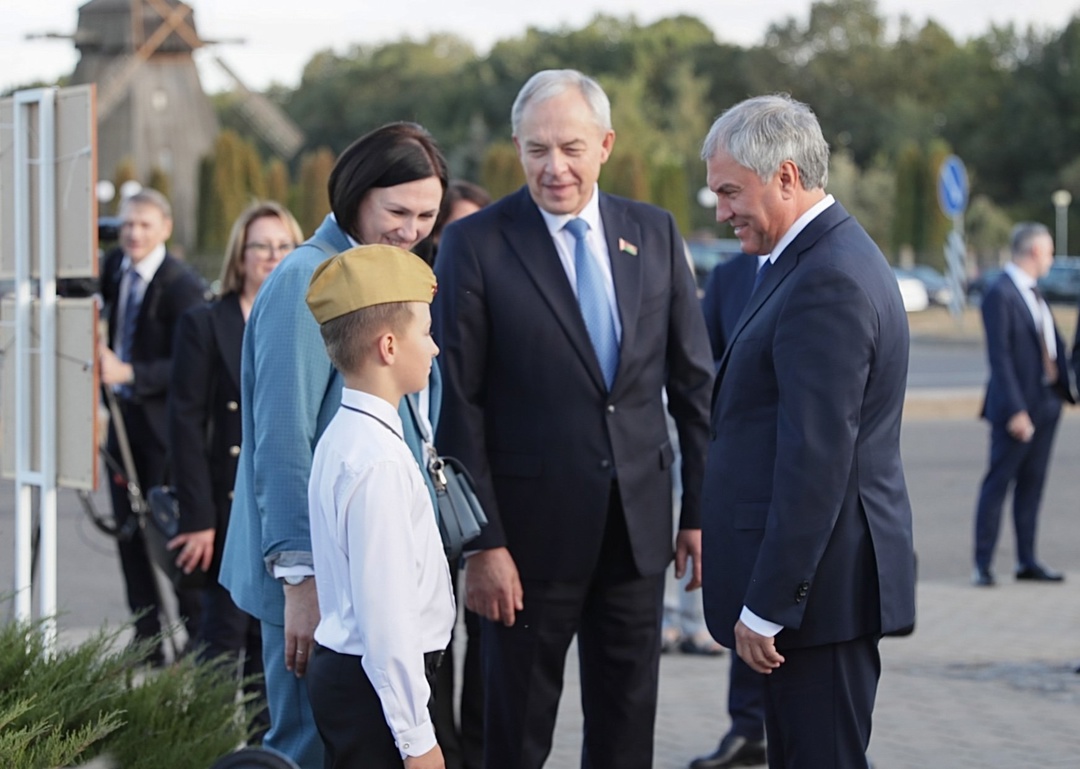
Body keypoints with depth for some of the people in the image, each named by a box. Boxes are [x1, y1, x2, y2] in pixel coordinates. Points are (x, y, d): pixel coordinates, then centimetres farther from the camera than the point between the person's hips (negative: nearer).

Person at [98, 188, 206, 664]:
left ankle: (198, 640, 9)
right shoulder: (114, 268, 3)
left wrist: (128, 373, -31)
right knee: (130, 531, 10)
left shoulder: (181, 285, -17)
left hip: (164, 423, -7)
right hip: (124, 418, 7)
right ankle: (147, 645, 19)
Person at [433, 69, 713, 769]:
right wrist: (480, 543, -13)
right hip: (534, 524, -3)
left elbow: (694, 381, 8)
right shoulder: (476, 244, -7)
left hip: (639, 521, 4)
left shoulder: (654, 233, 4)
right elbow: (458, 405, -9)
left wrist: (702, 510, 5)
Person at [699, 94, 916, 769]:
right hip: (824, 578, 10)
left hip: (819, 582, -10)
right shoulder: (833, 258, 15)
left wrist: (767, 605, -20)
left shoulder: (827, 282, -19)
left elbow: (816, 460, -22)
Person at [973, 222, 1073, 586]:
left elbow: (1052, 343, 14)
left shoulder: (1033, 292, 13)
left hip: (1046, 402, 8)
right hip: (1018, 405, -8)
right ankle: (983, 565, 2)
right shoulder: (1000, 294, -14)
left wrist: (1064, 388, 3)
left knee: (1032, 484, 12)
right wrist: (1015, 410, -21)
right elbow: (1000, 357, -18)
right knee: (998, 483, -3)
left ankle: (1027, 562, 19)